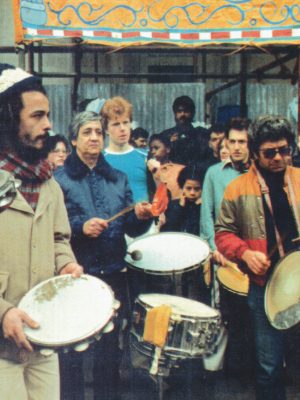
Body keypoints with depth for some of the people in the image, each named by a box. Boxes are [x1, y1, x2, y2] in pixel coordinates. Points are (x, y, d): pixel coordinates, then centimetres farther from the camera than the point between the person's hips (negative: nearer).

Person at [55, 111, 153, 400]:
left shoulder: (117, 179, 12)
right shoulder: (59, 178, 0)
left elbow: (131, 228, 10)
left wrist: (141, 216, -10)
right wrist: (80, 227, -21)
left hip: (113, 275, 4)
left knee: (109, 347, 12)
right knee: (71, 349, 4)